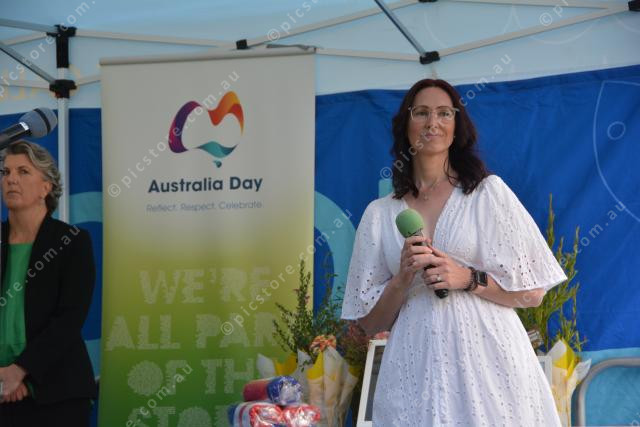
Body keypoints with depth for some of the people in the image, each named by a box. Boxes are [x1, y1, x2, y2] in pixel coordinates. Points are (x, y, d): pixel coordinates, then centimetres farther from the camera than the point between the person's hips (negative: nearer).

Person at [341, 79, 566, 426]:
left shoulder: (489, 192, 2)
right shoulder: (380, 214, 6)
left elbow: (531, 292, 1)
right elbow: (370, 322, 7)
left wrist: (467, 279, -13)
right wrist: (403, 280, -10)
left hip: (489, 365, -1)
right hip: (416, 373, 1)